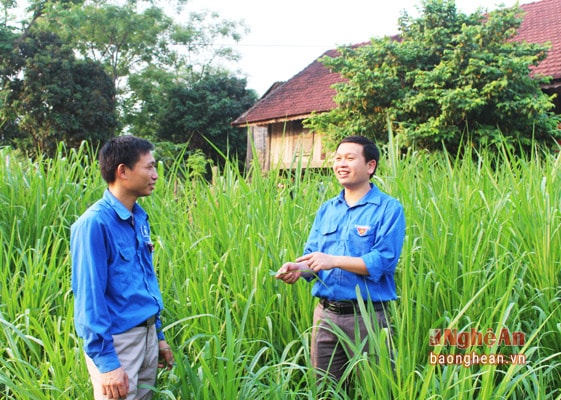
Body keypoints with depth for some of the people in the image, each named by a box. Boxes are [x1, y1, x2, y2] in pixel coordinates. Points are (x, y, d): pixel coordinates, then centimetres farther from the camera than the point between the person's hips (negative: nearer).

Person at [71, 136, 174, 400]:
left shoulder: (140, 218, 6)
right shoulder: (95, 223, -18)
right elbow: (89, 297, -19)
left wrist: (158, 336, 16)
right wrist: (106, 362, -20)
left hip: (147, 336, 8)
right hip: (116, 341, -8)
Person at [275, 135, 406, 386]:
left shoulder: (388, 209, -7)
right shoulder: (326, 209, 11)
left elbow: (383, 260, -16)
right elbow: (312, 255, 9)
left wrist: (333, 260, -22)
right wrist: (299, 268, -14)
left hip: (367, 316, -5)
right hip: (325, 313, 5)